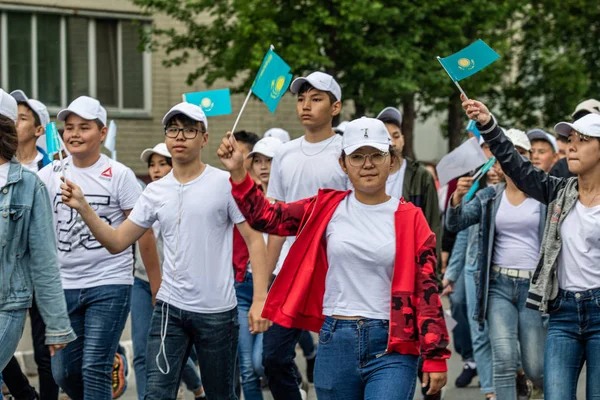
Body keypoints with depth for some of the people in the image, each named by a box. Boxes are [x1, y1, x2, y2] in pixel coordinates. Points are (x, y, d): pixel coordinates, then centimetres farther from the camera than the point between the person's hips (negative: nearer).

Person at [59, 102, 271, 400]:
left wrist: (260, 299, -15)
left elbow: (254, 240, -6)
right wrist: (82, 207, -7)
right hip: (170, 308, 3)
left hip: (217, 311, -3)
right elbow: (116, 242, 7)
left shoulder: (225, 184, -5)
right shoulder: (155, 192, 6)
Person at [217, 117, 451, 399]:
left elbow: (427, 290, -2)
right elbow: (266, 217, 5)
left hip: (391, 348, -3)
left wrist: (435, 357, -5)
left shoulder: (409, 218, 0)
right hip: (335, 344, 3)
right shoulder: (328, 208, 7)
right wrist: (238, 173, -7)